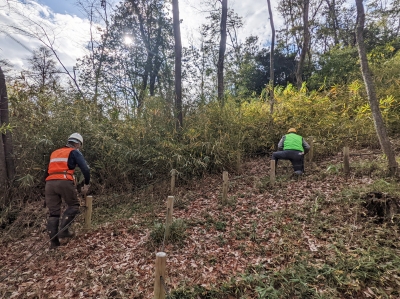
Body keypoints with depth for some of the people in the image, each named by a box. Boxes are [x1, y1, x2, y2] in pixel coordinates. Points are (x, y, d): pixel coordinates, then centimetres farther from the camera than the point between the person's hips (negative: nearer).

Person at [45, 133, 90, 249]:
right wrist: (86, 184, 8)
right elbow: (85, 169, -3)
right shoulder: (74, 152, 8)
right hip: (64, 182, -6)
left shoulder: (54, 153, 28)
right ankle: (63, 229, -3)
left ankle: (53, 241, 8)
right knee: (74, 205, 12)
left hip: (49, 183, 6)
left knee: (53, 212, 9)